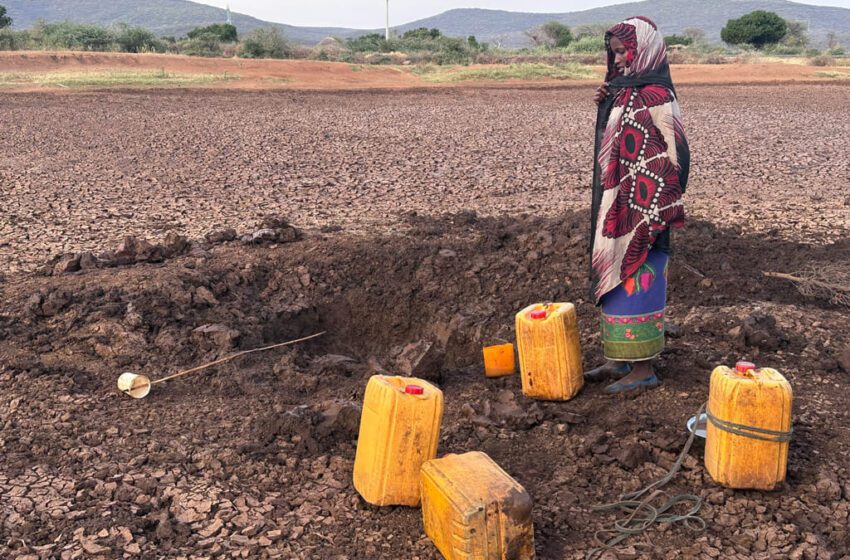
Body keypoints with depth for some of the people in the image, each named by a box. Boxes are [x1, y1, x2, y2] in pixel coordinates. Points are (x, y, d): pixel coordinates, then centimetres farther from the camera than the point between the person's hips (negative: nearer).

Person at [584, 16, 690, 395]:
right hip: (616, 204, 9)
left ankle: (643, 369, 9)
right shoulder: (624, 91, 11)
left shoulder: (656, 96, -15)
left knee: (636, 281, -2)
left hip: (641, 209, -9)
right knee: (617, 278, 14)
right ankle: (622, 358, 25)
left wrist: (653, 212, -18)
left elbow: (675, 155, -17)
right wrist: (605, 106, 3)